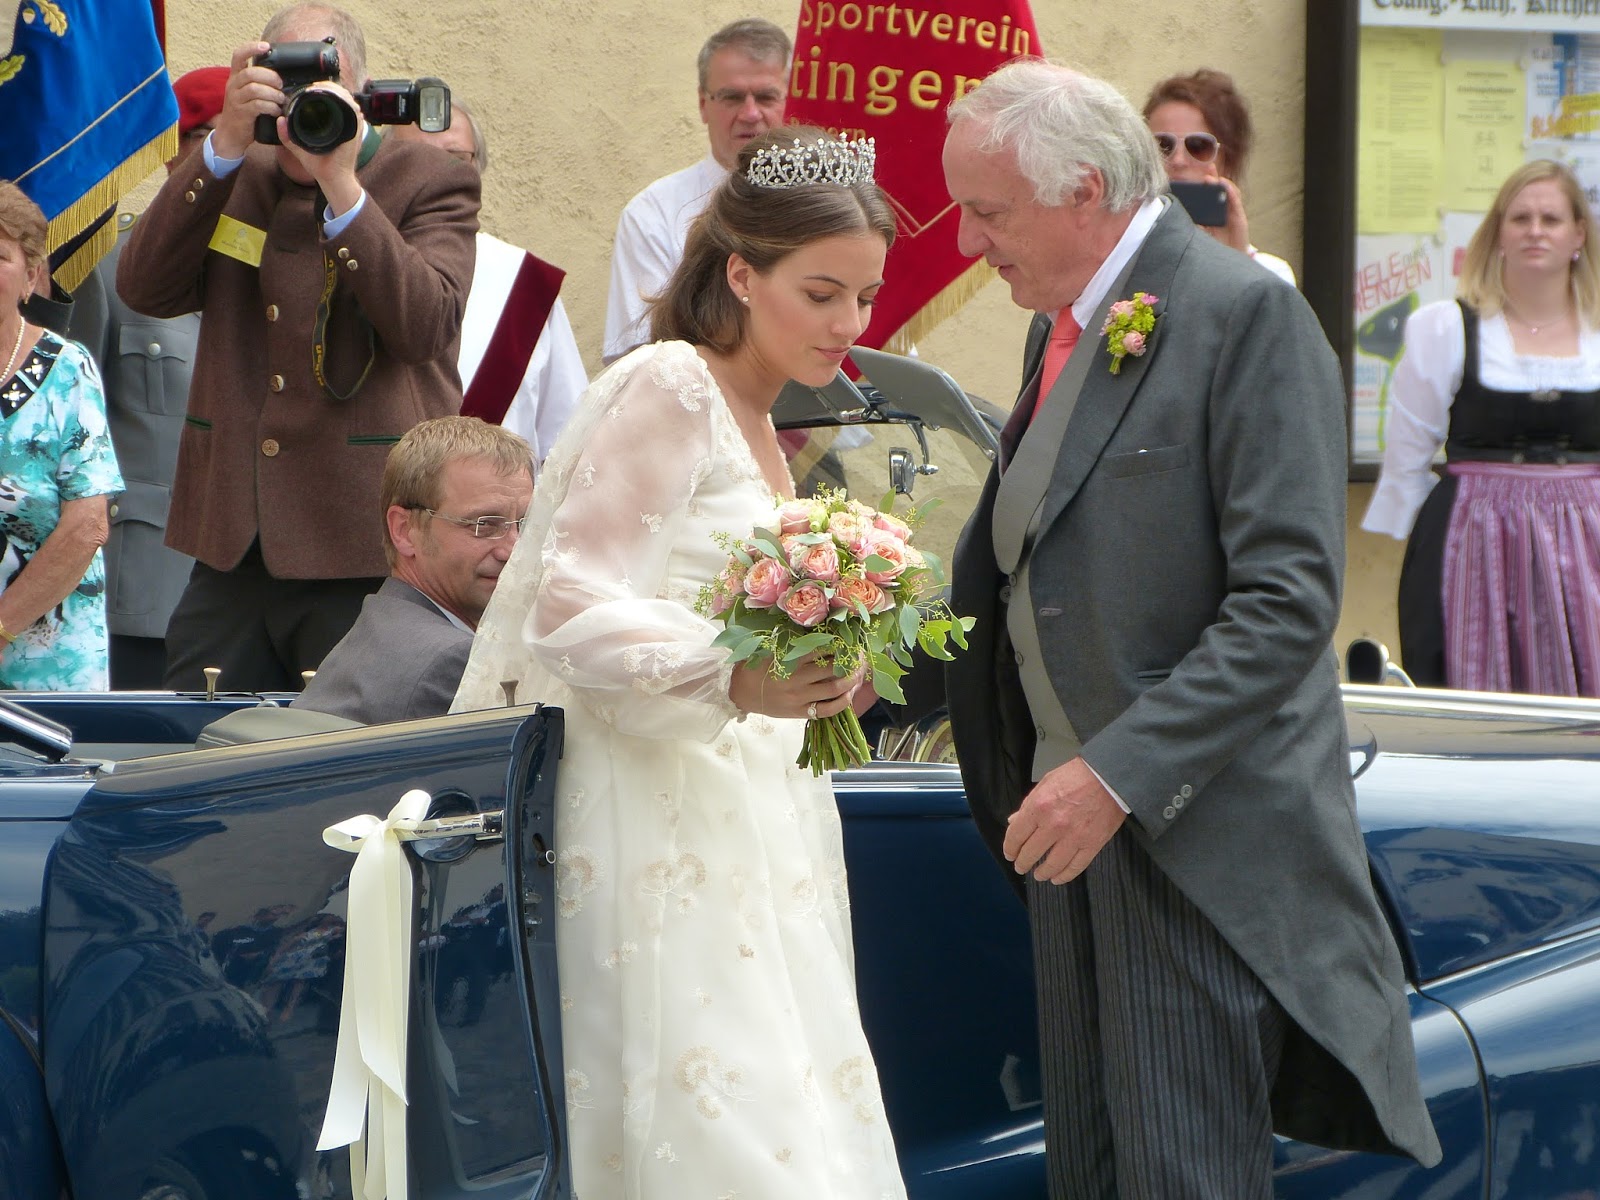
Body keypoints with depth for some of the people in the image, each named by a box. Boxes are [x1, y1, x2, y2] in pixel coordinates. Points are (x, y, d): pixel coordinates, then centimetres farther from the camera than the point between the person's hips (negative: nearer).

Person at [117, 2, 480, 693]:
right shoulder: (239, 183, 14)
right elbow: (144, 289, -2)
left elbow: (425, 326, -17)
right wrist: (225, 144, -9)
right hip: (233, 552, 4)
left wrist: (340, 183, -21)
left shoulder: (430, 185, 0)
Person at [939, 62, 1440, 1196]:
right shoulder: (1066, 324, 15)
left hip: (1197, 833, -8)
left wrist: (1122, 774, -24)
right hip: (1075, 807, 8)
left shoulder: (1247, 314, -13)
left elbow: (1291, 597, -20)